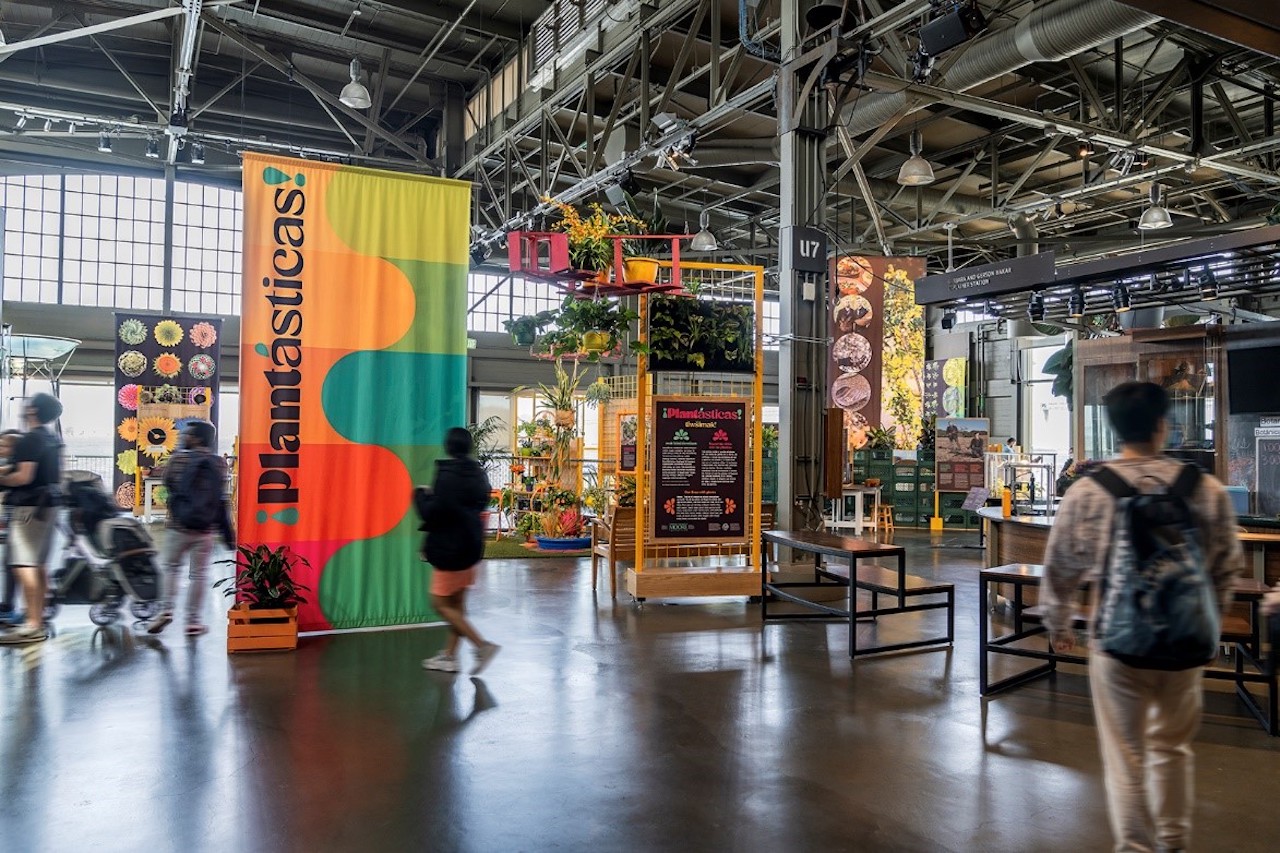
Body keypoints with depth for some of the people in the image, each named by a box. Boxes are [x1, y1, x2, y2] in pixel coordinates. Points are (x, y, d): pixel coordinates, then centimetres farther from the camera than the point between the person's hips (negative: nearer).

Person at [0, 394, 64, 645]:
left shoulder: (29, 440, -14)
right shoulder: (53, 440, 14)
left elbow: (24, 476, -20)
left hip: (28, 506, -10)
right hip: (48, 504, 10)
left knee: (24, 565, -11)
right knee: (40, 564, 14)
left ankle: (32, 625, -15)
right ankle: (39, 619, 21)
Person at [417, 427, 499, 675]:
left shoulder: (448, 473, -19)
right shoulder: (477, 473, 4)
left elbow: (434, 511, -22)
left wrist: (421, 495, -2)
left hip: (451, 547, -8)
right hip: (472, 544, 8)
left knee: (441, 603, 3)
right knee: (457, 602, 16)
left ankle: (482, 644, -5)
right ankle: (450, 656, 24)